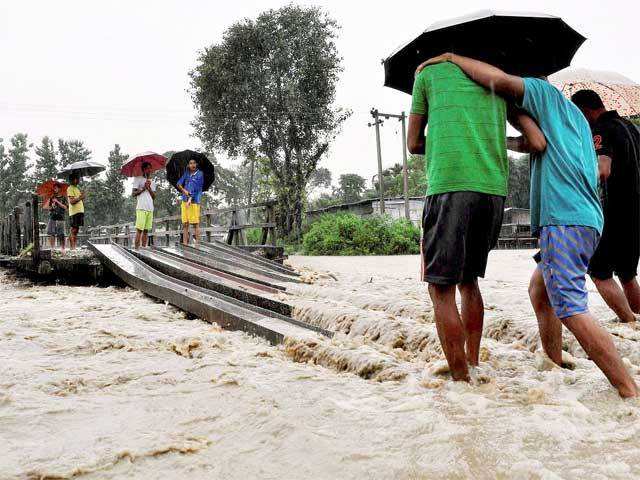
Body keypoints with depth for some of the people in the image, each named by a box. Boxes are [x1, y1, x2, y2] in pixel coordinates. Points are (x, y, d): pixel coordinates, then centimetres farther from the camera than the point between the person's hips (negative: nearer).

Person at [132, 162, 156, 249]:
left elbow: (154, 197, 12)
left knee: (146, 230, 3)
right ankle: (137, 248, -11)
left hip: (150, 209, 5)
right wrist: (143, 188, -8)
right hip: (141, 208, -5)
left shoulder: (152, 182, 21)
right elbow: (133, 194, 0)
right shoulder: (138, 179, 6)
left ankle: (144, 248, 5)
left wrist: (149, 188, -3)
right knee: (139, 230, -10)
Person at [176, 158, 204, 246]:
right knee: (185, 223, 4)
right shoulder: (186, 174, 15)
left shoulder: (199, 174, 0)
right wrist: (183, 190, -11)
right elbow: (179, 184, 8)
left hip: (194, 201, -5)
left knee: (195, 223, -7)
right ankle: (185, 243, 7)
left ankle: (197, 243, -7)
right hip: (185, 201, 5)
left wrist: (190, 199, -16)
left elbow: (196, 188, -8)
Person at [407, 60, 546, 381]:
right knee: (469, 280, 20)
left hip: (449, 186, -5)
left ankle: (461, 379, -1)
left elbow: (413, 144, 17)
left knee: (441, 288, 0)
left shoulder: (429, 73, 13)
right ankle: (474, 364, 25)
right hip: (495, 189, 5)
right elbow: (538, 143, 11)